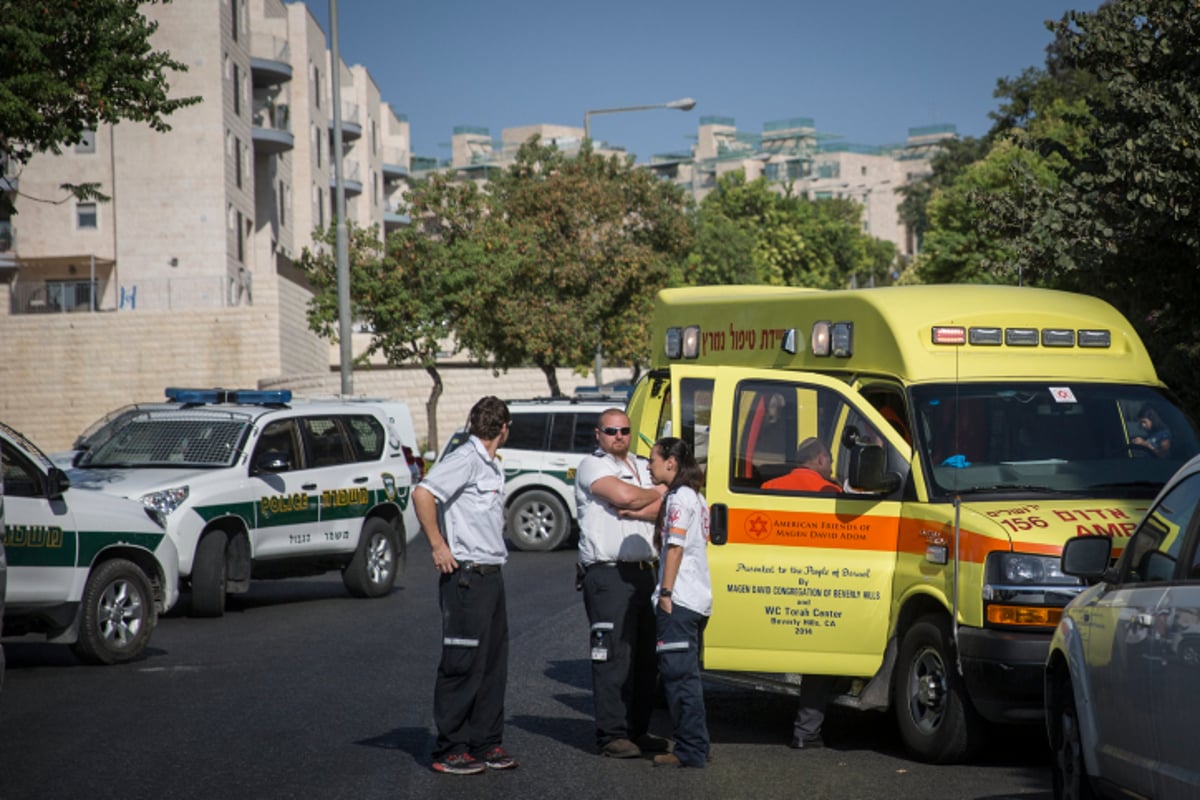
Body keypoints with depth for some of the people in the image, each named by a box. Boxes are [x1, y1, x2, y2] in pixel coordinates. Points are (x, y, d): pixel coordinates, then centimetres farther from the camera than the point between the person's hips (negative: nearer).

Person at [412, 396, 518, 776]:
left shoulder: (490, 464, 16)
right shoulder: (465, 459, -13)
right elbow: (423, 493, -24)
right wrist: (438, 547, -20)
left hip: (491, 575, 9)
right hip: (466, 576, -9)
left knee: (494, 664, 12)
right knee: (463, 665, -5)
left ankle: (486, 744, 19)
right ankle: (450, 750, 0)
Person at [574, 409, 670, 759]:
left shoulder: (643, 467, 20)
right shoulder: (592, 466, -1)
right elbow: (624, 495, -17)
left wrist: (637, 511, -12)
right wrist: (658, 493, 1)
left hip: (643, 572, 7)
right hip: (608, 574, -7)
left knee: (646, 657, 9)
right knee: (613, 657, -9)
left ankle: (637, 730, 17)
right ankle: (612, 734, -7)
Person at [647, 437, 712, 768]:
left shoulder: (679, 497, -10)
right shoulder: (696, 498, 19)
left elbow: (675, 546, -16)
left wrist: (666, 592, -17)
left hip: (679, 601, -10)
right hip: (699, 600, 10)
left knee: (680, 676, -9)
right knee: (687, 675, 15)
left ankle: (690, 751, -10)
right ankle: (697, 745, 18)